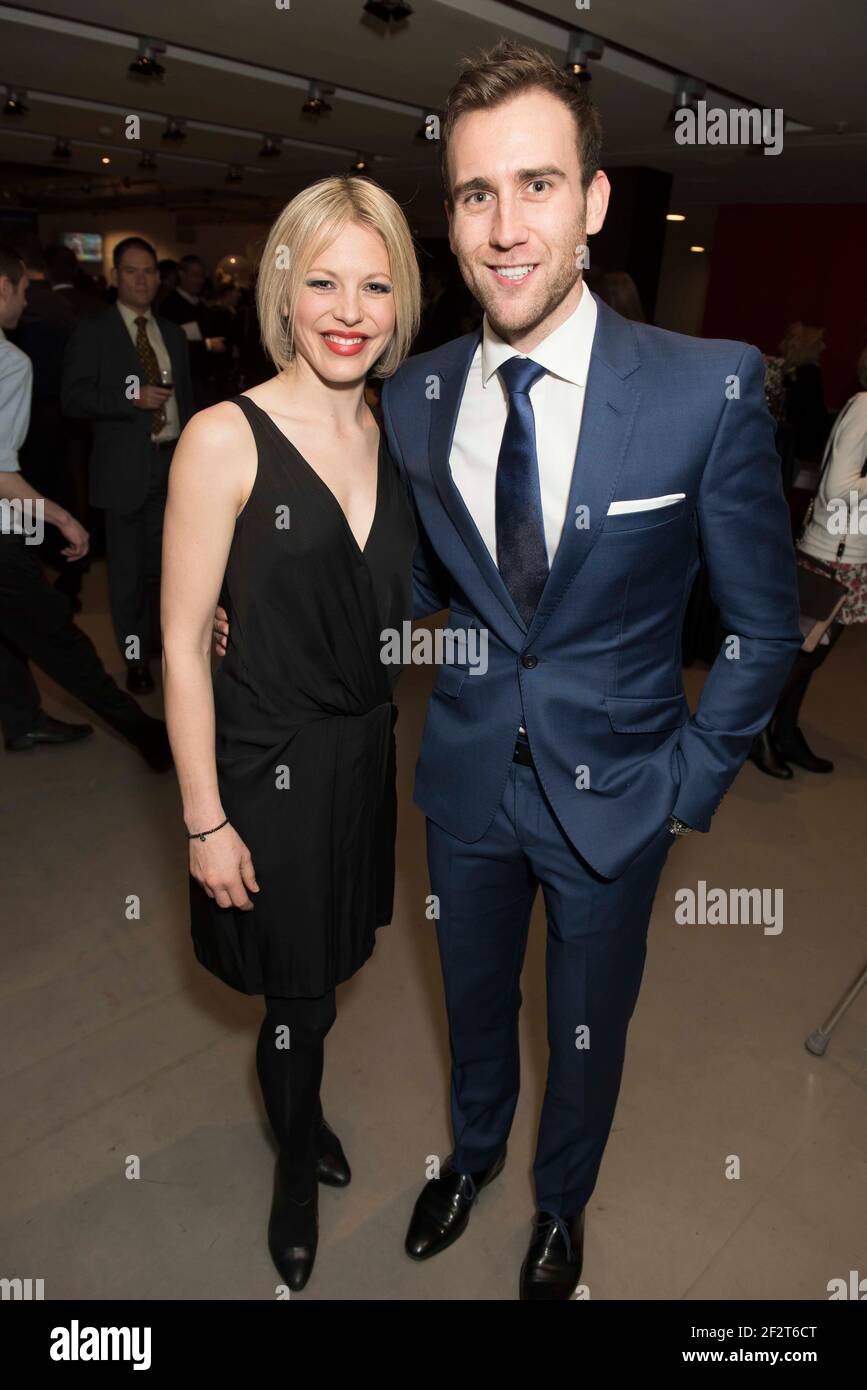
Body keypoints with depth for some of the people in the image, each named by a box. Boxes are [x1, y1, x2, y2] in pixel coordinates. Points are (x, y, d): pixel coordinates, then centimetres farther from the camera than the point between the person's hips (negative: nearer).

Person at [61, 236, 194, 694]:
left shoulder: (173, 334, 14)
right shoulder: (91, 332, -2)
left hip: (172, 464, 4)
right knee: (127, 568, 2)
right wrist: (132, 397, -20)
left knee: (164, 562, 12)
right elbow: (72, 398, -9)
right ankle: (135, 658, 14)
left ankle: (155, 635, 32)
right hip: (125, 468, -4)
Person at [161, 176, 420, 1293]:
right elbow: (183, 646, -15)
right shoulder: (226, 439, -17)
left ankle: (296, 1105, 54)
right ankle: (295, 1161, 45)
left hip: (367, 750, 5)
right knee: (300, 992, 12)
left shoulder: (395, 438, 2)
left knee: (326, 967, 23)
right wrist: (206, 820, -14)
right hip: (271, 763, -5)